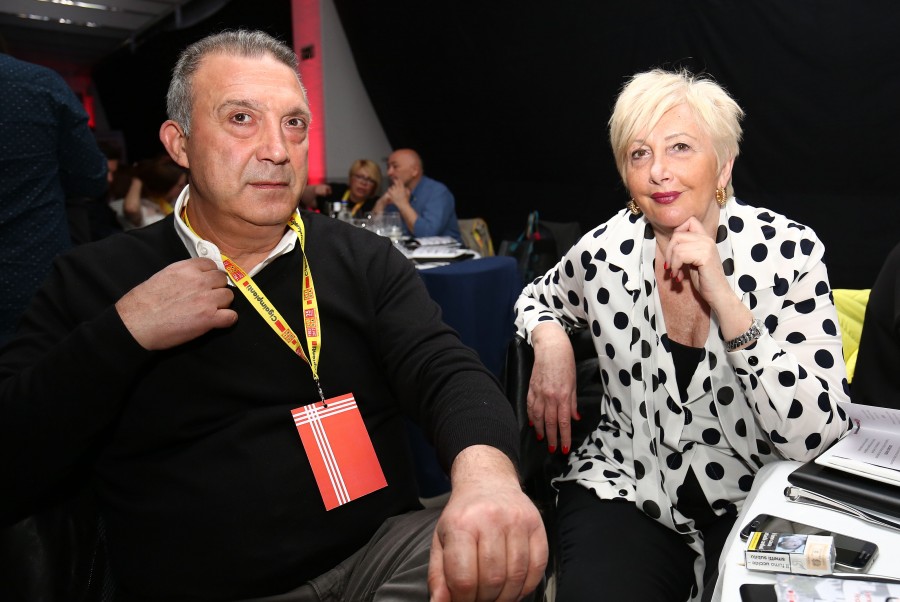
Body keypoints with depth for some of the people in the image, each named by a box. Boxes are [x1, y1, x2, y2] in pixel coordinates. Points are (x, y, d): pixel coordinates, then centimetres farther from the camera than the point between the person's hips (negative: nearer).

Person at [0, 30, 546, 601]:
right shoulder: (91, 281, 1)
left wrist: (485, 475, -32)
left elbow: (448, 373, -11)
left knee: (510, 547, -23)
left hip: (384, 551, 1)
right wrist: (124, 332, -16)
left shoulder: (364, 259, 3)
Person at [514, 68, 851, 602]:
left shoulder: (789, 251, -11)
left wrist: (722, 298, -25)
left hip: (755, 502, 1)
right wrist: (550, 341, -8)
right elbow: (538, 298, 16)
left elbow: (816, 439, -17)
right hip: (623, 491, 0)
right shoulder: (605, 251, -7)